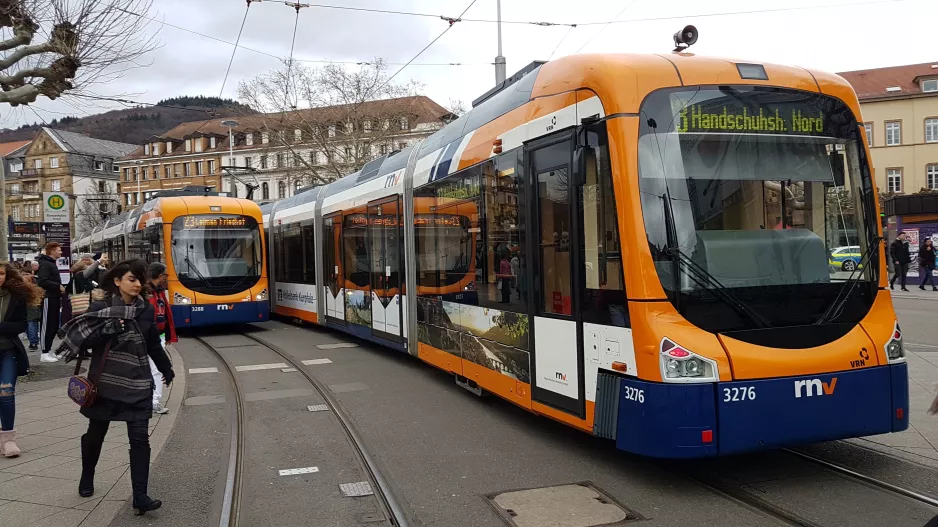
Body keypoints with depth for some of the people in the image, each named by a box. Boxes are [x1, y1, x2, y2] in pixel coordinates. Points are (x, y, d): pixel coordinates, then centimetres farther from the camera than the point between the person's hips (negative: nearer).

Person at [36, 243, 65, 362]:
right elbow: (42, 281, -24)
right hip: (48, 298, -10)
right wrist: (58, 286, -18)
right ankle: (45, 353, -4)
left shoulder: (52, 263, 19)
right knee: (47, 325, -7)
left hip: (54, 298, 10)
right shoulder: (45, 264, -13)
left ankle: (48, 350, 19)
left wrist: (59, 288, 12)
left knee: (54, 325, 12)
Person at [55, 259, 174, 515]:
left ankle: (140, 497, -4)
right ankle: (87, 478, 43)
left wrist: (166, 369, 26)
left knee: (139, 438, -5)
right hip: (105, 382, -1)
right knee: (95, 433, 15)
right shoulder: (99, 307, -6)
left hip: (137, 383, 2)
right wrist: (106, 331, -28)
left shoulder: (146, 309, 3)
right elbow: (84, 340, -11)